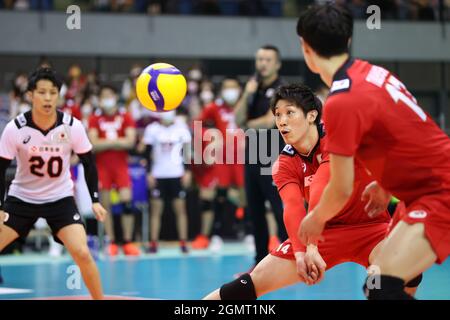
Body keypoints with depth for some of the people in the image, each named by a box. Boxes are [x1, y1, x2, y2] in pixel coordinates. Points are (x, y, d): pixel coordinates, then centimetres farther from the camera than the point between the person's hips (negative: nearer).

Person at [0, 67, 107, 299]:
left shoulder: (72, 126, -16)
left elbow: (88, 162, -1)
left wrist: (95, 200, -6)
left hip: (60, 198, -1)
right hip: (21, 198, 1)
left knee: (82, 254, -17)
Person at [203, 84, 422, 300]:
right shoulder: (284, 164, -5)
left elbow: (321, 187, -31)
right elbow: (293, 208, -24)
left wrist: (312, 245, -44)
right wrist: (300, 252, -42)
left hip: (370, 225, -3)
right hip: (326, 231, 3)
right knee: (256, 281, -9)